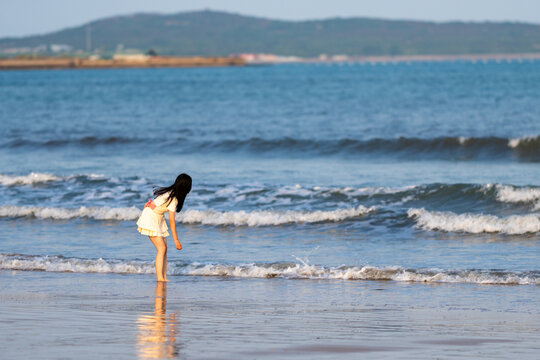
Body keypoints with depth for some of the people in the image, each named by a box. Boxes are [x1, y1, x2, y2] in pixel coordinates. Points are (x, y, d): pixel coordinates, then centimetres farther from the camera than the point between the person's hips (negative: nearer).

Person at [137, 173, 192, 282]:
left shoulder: (172, 192, -2)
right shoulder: (173, 198, -27)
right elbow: (171, 220, -25)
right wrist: (176, 240, -23)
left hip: (158, 218, 9)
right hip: (150, 217, -9)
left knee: (164, 248, 3)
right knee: (161, 248, -15)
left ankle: (164, 277, 1)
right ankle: (160, 278, -18)